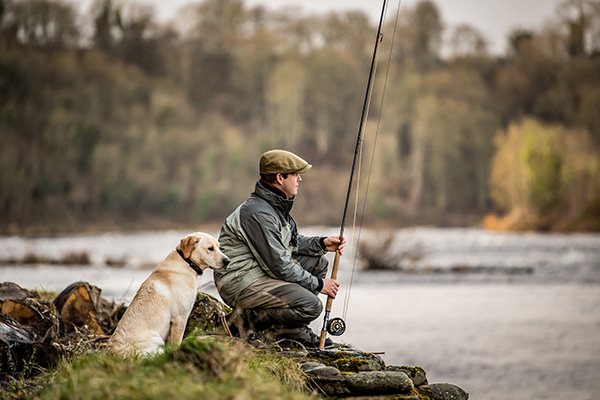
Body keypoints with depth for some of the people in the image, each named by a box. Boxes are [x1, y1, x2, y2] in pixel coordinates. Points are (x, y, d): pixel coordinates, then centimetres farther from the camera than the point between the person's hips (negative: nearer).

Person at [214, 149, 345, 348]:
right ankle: (243, 320, -10)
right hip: (240, 282, -11)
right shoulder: (258, 214, -23)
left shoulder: (277, 205, 10)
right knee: (310, 305, -23)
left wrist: (321, 243, 5)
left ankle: (293, 329, 11)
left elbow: (292, 242, 23)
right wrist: (317, 284, -12)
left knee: (318, 263, 13)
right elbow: (279, 266, -22)